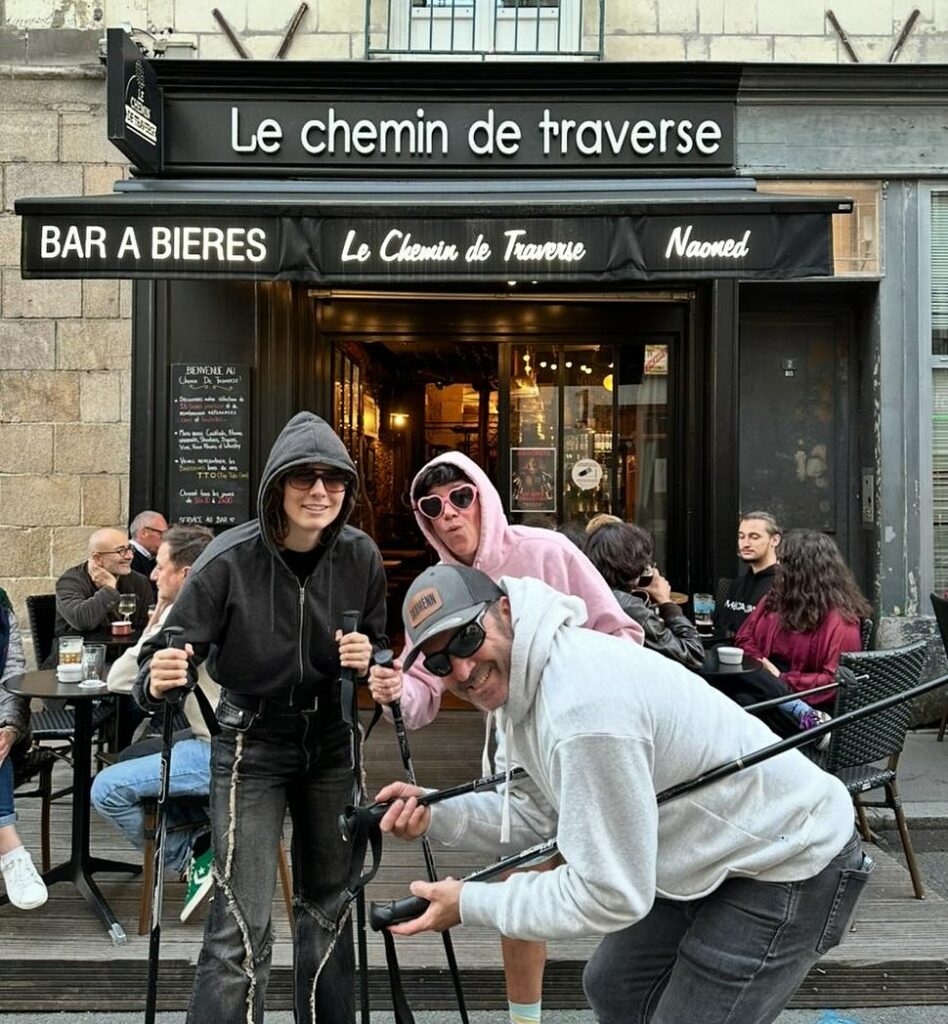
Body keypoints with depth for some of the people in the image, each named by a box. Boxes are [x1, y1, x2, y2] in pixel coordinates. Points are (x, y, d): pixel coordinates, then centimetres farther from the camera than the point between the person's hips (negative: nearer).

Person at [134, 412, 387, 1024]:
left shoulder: (360, 556, -11)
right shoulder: (231, 560, -21)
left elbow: (380, 647, 3)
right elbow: (176, 647, -15)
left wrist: (369, 659, -19)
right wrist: (157, 681, -36)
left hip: (331, 742, 4)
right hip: (252, 745, -3)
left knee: (329, 905, 17)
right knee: (241, 929, -9)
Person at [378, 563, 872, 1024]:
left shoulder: (584, 705, -35)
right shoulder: (522, 679, -4)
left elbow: (608, 897, -28)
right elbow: (536, 813, 4)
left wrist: (469, 903, -19)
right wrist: (435, 815, -9)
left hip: (791, 867, -9)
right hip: (713, 856, 10)